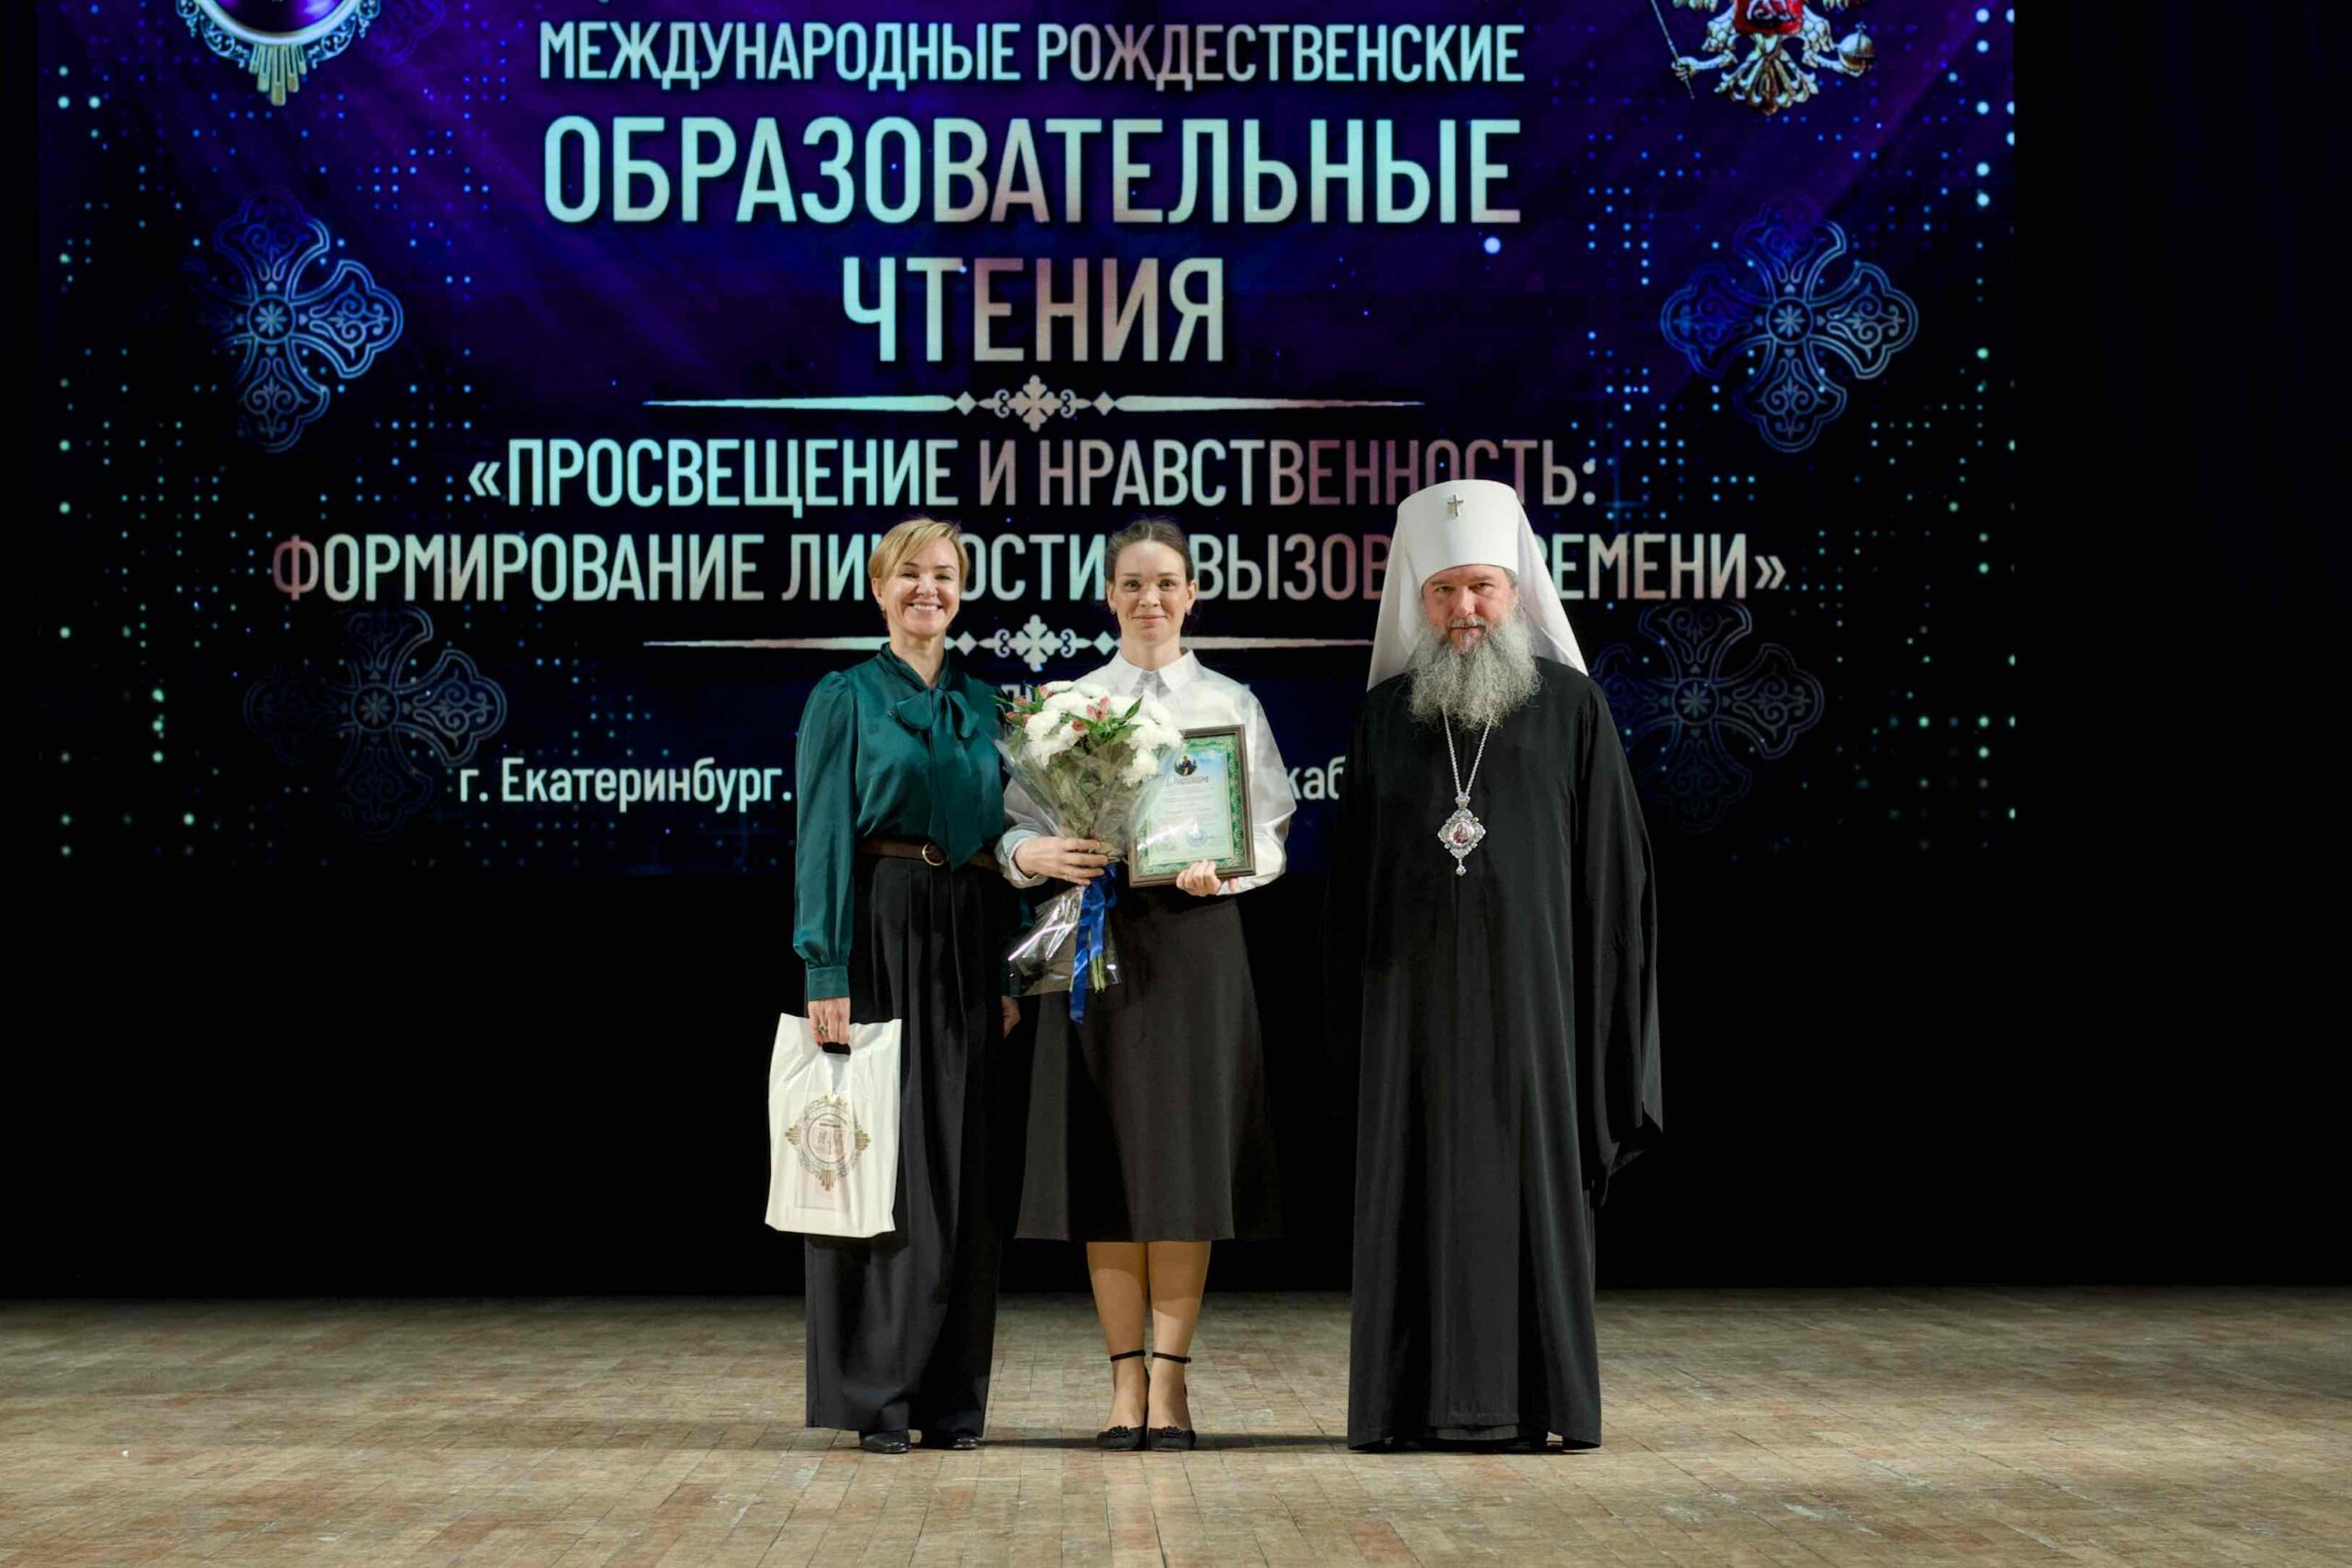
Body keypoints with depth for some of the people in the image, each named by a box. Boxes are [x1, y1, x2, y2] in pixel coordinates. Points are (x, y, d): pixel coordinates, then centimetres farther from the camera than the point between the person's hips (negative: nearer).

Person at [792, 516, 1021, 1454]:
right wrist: (826, 973, -14)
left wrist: (1008, 973, 6)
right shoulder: (846, 699, 1)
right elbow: (823, 840, -5)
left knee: (962, 1165, 5)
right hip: (880, 932, -4)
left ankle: (952, 1394, 11)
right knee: (880, 1159, -4)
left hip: (967, 946, 5)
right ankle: (875, 1396, 2)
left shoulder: (982, 705, 15)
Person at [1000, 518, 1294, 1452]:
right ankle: (1126, 1381, 6)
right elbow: (1017, 825, 6)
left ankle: (1169, 1379, 0)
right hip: (1096, 935, 1)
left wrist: (1219, 869, -16)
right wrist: (1036, 855, -16)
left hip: (1195, 937, -1)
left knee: (1183, 1158, -4)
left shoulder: (1231, 706, 9)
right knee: (1107, 1160, 0)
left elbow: (1269, 839, 4)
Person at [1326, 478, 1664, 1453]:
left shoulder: (1570, 706, 2)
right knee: (1419, 1183, 2)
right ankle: (1417, 1400, 6)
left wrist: (1599, 999, -6)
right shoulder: (1385, 713, 9)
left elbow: (1612, 862, 1)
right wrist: (1352, 1008, 6)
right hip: (1414, 994, 2)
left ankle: (1531, 1399, 4)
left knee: (1530, 1177, -1)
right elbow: (1352, 868, 10)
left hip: (1528, 984, -2)